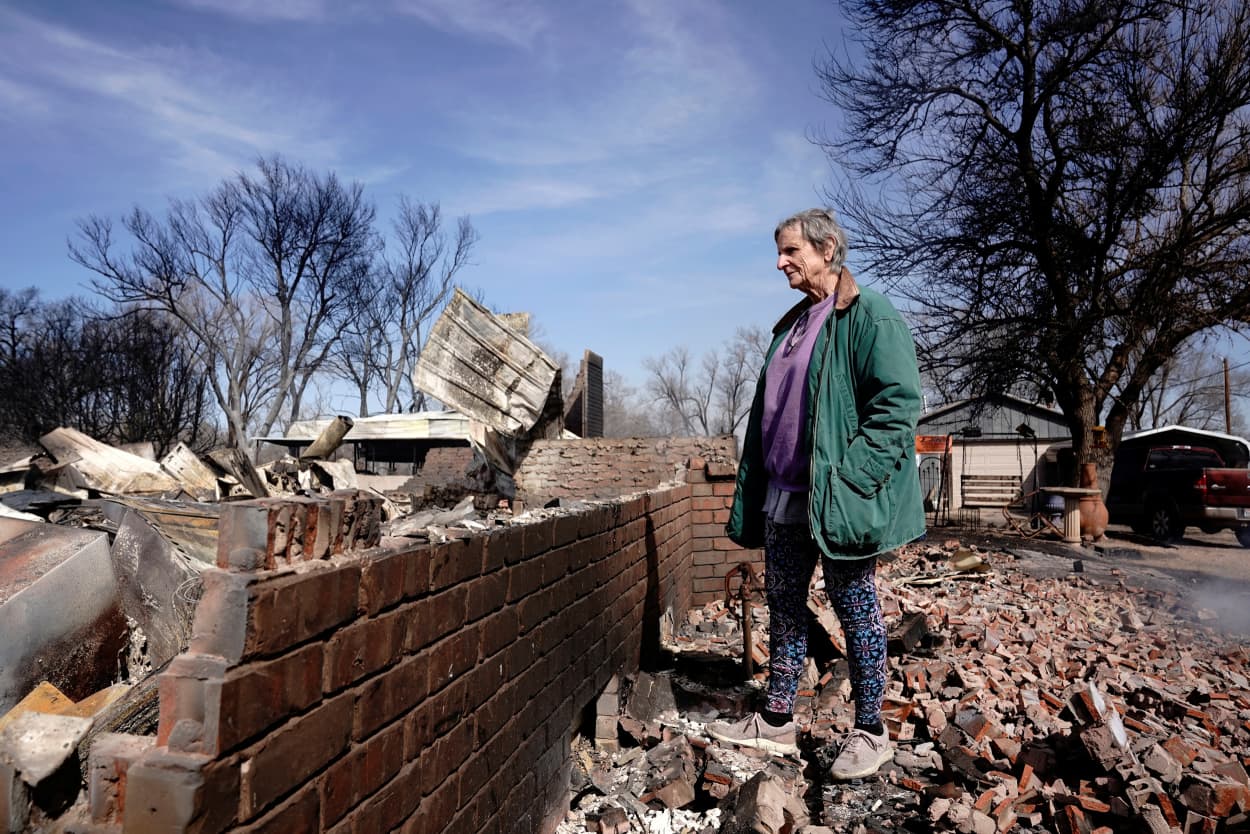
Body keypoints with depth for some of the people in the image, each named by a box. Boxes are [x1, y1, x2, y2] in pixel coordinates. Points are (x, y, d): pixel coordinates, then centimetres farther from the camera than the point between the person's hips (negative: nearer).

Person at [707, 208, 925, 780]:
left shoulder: (871, 317, -9)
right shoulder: (791, 325, 16)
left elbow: (897, 404, -17)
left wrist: (847, 479, -22)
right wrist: (754, 488, 15)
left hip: (835, 502, -8)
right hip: (782, 498, 8)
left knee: (856, 612, 6)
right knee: (784, 607, 14)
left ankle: (870, 733, 23)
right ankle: (776, 722, 28)